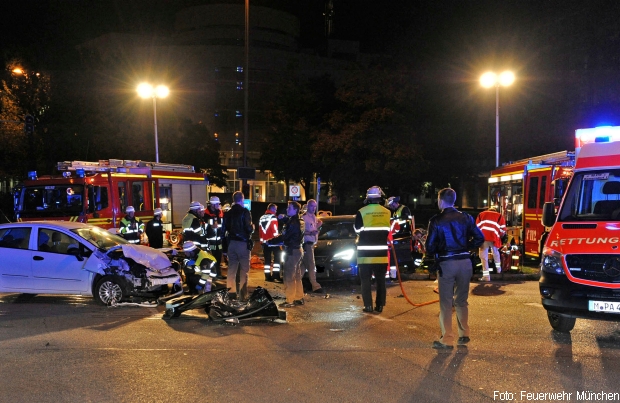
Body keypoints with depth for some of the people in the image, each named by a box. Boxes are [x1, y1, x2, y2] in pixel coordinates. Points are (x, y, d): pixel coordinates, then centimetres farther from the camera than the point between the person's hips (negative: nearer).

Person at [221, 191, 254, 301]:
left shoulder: (228, 213, 7)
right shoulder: (245, 212, -11)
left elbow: (224, 229, 8)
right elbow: (249, 229, -16)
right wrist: (253, 226, 4)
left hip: (231, 243, 5)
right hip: (243, 243, -5)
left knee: (231, 269, 12)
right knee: (244, 270, 0)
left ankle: (231, 292, 16)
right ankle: (242, 294, -1)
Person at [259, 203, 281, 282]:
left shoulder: (262, 218, 15)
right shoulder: (273, 217, -8)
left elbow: (260, 230, 16)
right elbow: (275, 230, -15)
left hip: (265, 242, 6)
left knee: (267, 259, 8)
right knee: (276, 257, 1)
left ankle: (267, 275, 6)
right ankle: (276, 274, -5)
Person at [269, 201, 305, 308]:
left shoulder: (294, 223, -20)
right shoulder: (298, 221, 10)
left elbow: (284, 237, -22)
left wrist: (270, 241, -16)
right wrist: (284, 218, 10)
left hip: (292, 251, -10)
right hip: (297, 250, 10)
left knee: (289, 277, -6)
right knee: (296, 276, 17)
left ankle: (290, 301, -4)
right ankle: (299, 298, 24)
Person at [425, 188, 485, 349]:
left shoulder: (436, 221, -7)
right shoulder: (466, 218, 3)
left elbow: (429, 247, -8)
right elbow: (479, 238, 1)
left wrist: (435, 251, 14)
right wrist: (465, 247, 12)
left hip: (446, 264, -4)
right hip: (465, 262, 4)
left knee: (446, 303, 4)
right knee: (461, 300, 18)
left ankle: (447, 339, 5)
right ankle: (464, 334, 24)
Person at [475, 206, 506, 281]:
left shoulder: (481, 214, 23)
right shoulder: (499, 216, 20)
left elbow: (477, 227, 14)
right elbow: (503, 230, 10)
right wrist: (499, 236, 28)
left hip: (483, 237, -1)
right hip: (494, 237, 1)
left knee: (484, 256, 1)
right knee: (495, 252, 30)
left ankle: (486, 275, -2)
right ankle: (498, 268, 39)